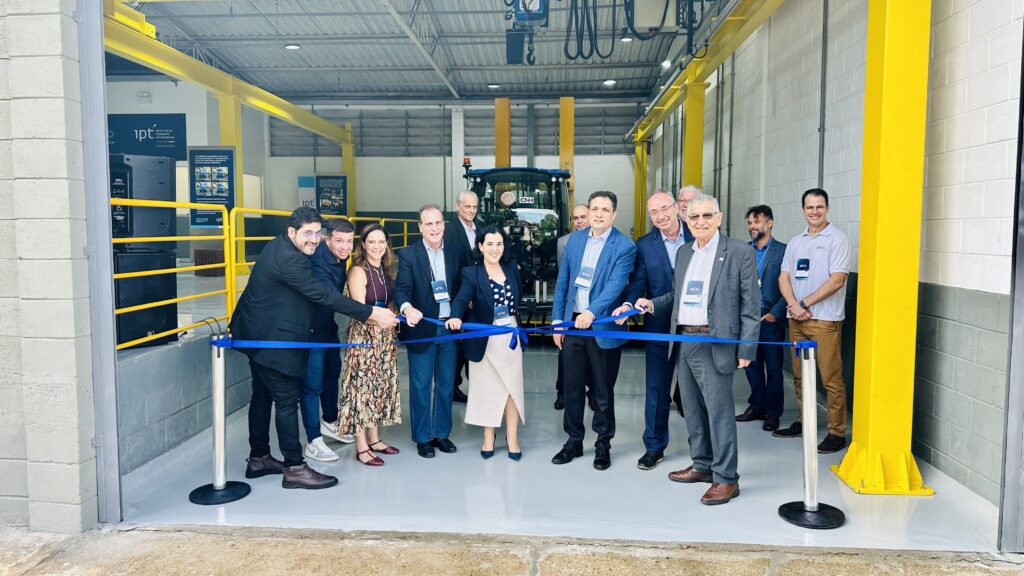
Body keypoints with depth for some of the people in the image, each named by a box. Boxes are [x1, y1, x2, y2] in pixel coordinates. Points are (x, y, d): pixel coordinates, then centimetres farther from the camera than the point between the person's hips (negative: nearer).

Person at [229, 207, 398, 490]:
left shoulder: (281, 247, 8)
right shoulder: (288, 258, -25)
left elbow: (317, 289, 12)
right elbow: (323, 295, -27)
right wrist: (371, 313, -26)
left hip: (259, 335, 11)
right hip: (272, 339, -11)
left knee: (263, 396, 16)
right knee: (287, 401, -4)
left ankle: (258, 458, 28)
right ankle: (294, 468, 3)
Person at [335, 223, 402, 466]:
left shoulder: (386, 270, 10)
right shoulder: (358, 271, -11)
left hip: (384, 336, 7)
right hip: (364, 334, -7)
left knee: (381, 385, 11)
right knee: (362, 387, -4)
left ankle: (374, 438, 23)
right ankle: (361, 447, 4)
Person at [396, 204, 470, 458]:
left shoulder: (457, 253, 5)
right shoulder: (408, 255, -5)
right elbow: (402, 288, -15)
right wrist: (407, 308, -36)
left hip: (450, 328, 3)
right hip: (422, 329, -3)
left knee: (445, 384, 13)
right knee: (421, 386, 5)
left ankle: (442, 433, 27)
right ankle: (423, 437, 19)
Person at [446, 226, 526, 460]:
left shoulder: (511, 268, 5)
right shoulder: (471, 273, -9)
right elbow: (461, 298, -26)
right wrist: (456, 316, -45)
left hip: (511, 338, 3)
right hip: (485, 341, -3)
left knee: (512, 388, 4)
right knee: (488, 388, 8)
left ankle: (512, 438, 18)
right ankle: (488, 437, 25)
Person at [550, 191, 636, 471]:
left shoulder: (624, 246, -9)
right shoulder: (575, 238, 7)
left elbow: (616, 284, -21)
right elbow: (562, 281, 10)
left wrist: (592, 312, -35)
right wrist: (557, 321, 7)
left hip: (603, 327, -4)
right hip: (573, 324, 4)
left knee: (603, 390, 9)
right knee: (572, 386, 12)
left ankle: (603, 445, 25)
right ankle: (574, 441, 27)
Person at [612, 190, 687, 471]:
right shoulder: (644, 245, 0)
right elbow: (638, 283, -2)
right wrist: (628, 304, -21)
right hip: (660, 326, 1)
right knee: (657, 388, 7)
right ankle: (654, 447, 19)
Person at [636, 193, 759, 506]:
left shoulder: (740, 252, -5)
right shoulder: (683, 253, 14)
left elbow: (750, 305, -7)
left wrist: (746, 349, -10)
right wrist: (652, 304, 4)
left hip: (714, 346, -7)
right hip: (683, 344, 7)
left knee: (719, 411, -2)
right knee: (693, 410, 15)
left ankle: (726, 478, 8)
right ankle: (702, 465, 30)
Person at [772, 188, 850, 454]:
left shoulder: (837, 239, -4)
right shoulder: (795, 242, 15)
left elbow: (837, 281, -12)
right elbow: (784, 277, 11)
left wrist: (804, 304, -10)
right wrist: (793, 305, -6)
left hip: (825, 319, -6)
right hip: (796, 318, 6)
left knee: (831, 378, -5)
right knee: (800, 375, 13)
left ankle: (837, 433, 3)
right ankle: (803, 423, 25)